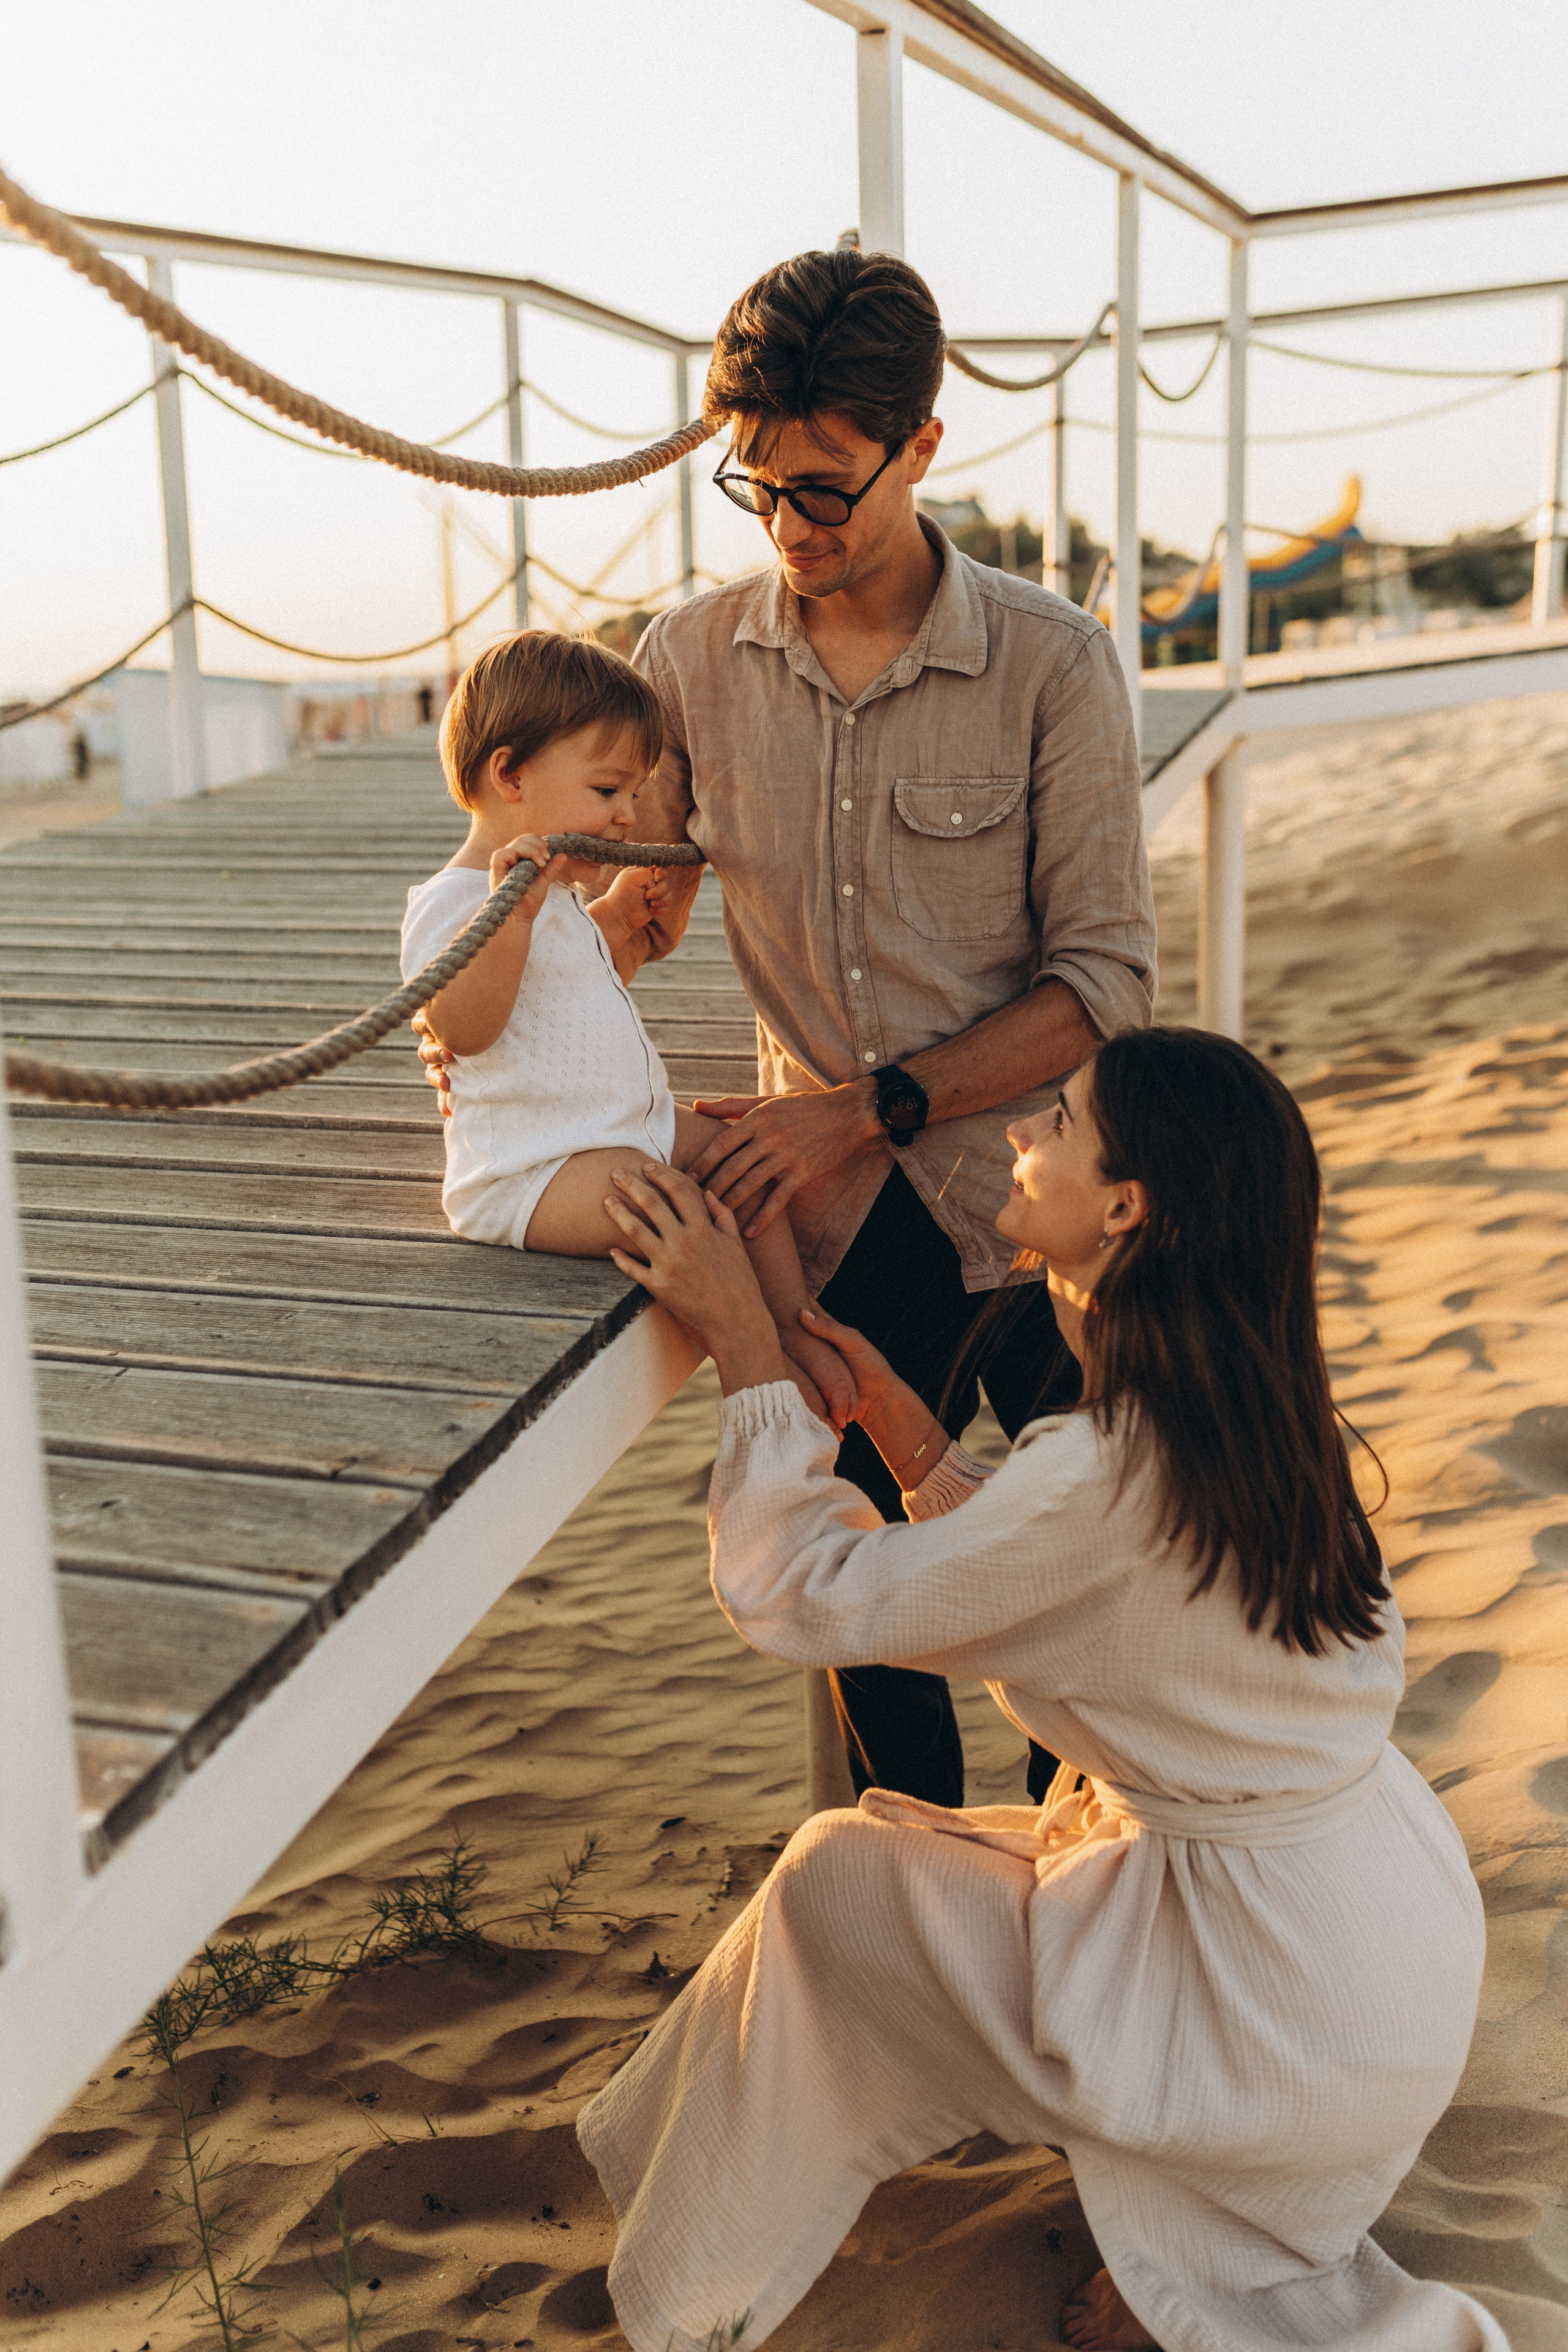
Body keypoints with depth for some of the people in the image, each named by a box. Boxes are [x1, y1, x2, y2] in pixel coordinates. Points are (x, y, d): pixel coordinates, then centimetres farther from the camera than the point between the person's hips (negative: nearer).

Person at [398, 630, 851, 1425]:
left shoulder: (550, 891, 15)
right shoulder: (452, 902, -18)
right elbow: (464, 1028, -33)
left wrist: (617, 915, 20)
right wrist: (513, 913, -43)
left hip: (627, 1127, 11)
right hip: (530, 1169, -10)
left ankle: (794, 1329, 12)